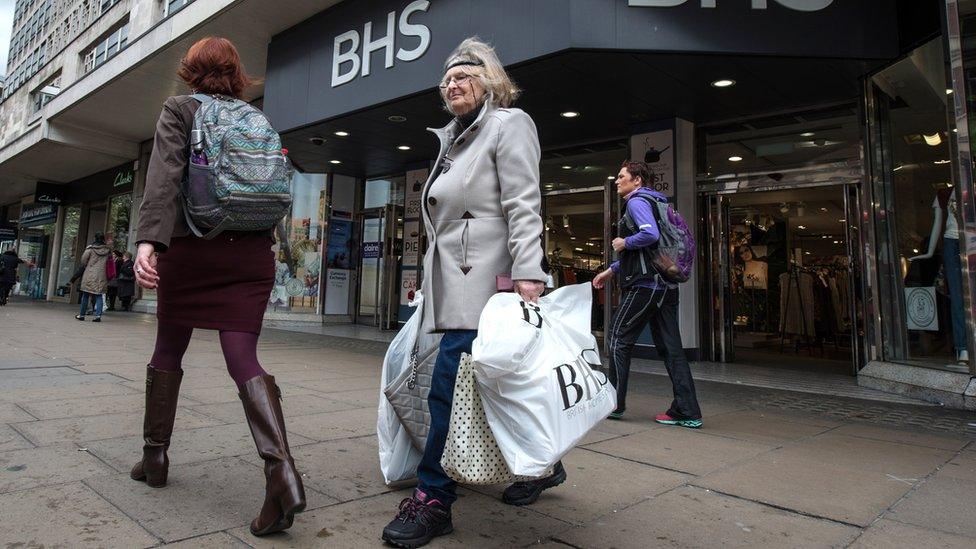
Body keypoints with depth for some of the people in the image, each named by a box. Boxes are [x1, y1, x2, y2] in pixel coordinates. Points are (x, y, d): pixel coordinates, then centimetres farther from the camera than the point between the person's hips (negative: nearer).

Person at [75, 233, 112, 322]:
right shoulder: (107, 250, 3)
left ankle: (81, 315, 18)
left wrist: (87, 265, 18)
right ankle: (98, 315, -8)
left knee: (85, 295, 9)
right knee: (99, 296, 3)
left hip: (89, 275, -1)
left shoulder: (90, 248, -4)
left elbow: (83, 261, -1)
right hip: (101, 276, 1)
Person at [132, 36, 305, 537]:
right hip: (251, 251, 2)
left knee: (168, 349, 16)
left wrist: (149, 239, -24)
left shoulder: (179, 109, 3)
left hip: (191, 246, -2)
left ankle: (155, 456, 27)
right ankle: (280, 466, -22)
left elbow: (165, 174, -14)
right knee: (242, 356, -4)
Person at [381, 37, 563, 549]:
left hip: (483, 277, -8)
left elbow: (523, 206, -12)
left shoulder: (509, 124, 1)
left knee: (448, 385, -12)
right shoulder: (454, 140, 25)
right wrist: (430, 276, 23)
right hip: (453, 280, 9)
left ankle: (432, 499, -1)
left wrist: (527, 274, -22)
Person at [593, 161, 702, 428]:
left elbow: (651, 234, -27)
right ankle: (687, 412, 9)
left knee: (618, 340, 2)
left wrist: (624, 243, -10)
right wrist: (612, 270, 23)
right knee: (670, 347, 8)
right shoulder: (652, 201, 24)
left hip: (646, 285, -9)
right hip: (666, 286, 9)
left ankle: (614, 404, 10)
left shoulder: (637, 201, -7)